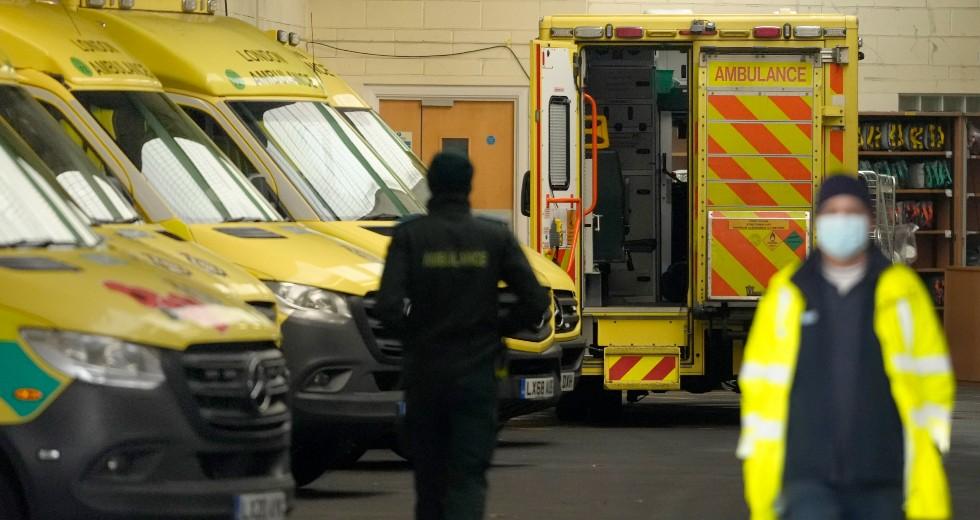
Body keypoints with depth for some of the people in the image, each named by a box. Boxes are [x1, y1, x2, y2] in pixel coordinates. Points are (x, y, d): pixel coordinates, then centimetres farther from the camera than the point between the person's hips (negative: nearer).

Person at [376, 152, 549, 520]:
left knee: (430, 476, 14)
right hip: (477, 374, 0)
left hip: (424, 370, 0)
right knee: (468, 476, -3)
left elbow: (388, 306, -15)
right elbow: (535, 302, -5)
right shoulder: (495, 237, -1)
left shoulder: (409, 236, -5)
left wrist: (413, 332, 5)